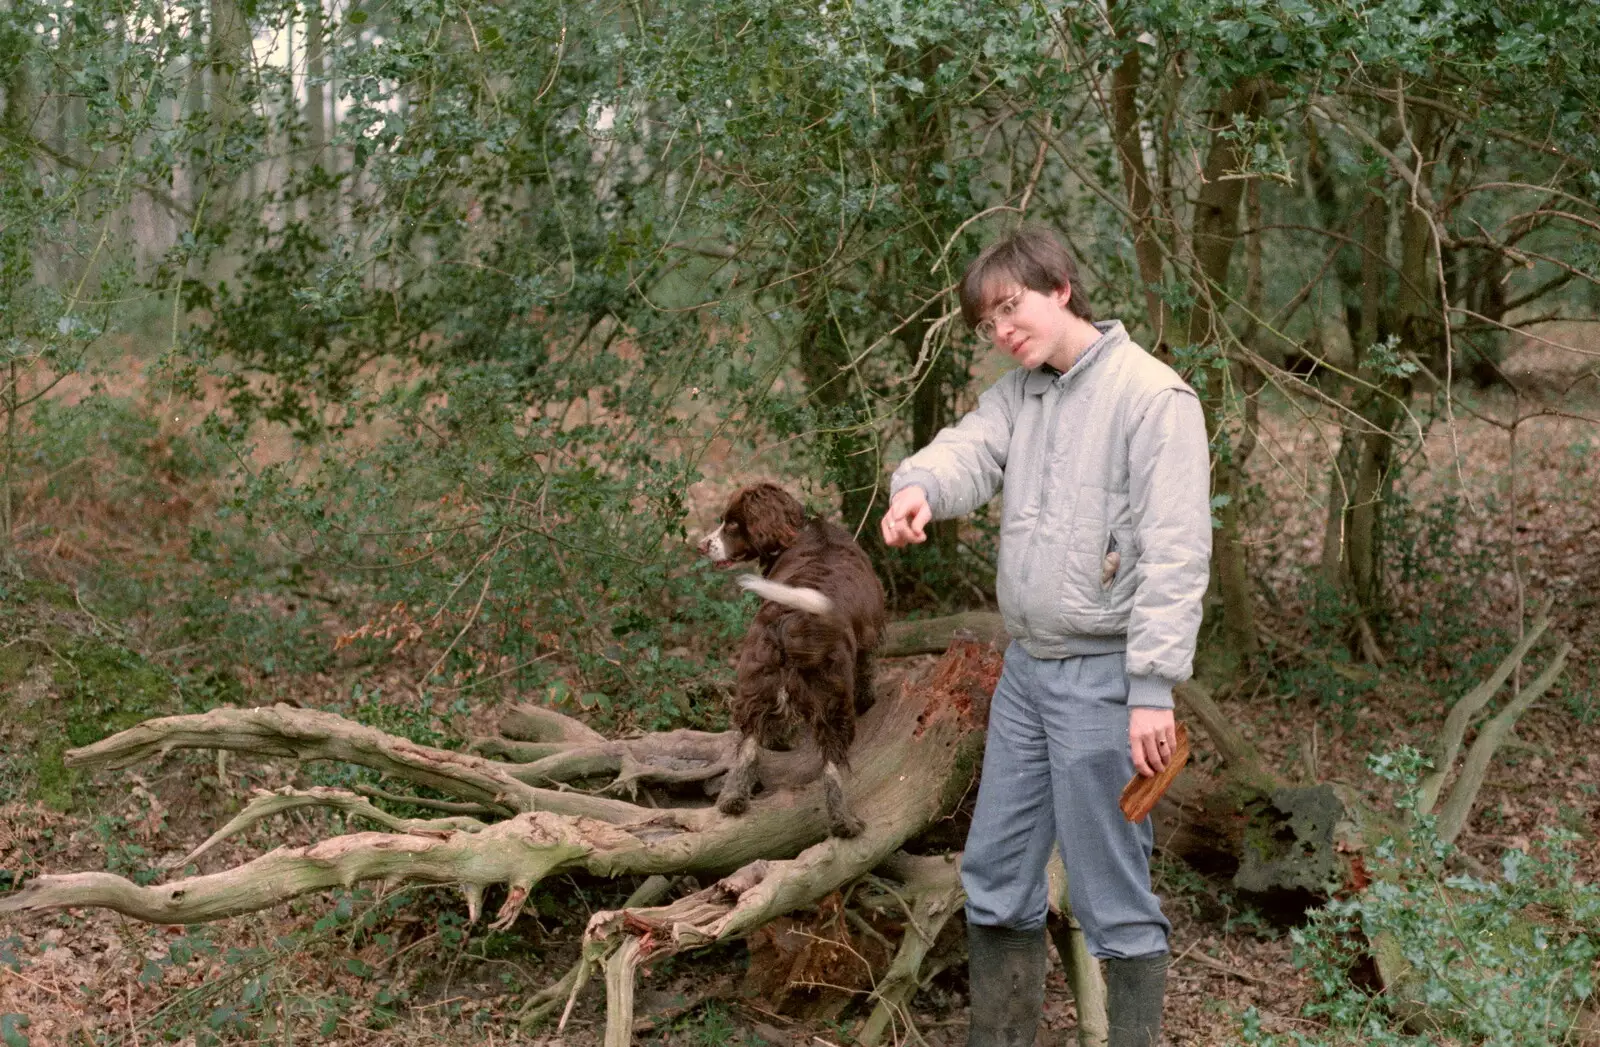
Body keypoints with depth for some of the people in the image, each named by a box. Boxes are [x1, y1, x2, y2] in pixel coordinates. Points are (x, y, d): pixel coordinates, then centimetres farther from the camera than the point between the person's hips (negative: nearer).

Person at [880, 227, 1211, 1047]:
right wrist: (919, 487, -31)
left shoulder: (1154, 397, -12)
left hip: (1104, 678, -7)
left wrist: (1152, 690, -20)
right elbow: (968, 450, -6)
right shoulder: (1018, 392, 11)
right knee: (994, 876, 14)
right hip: (1026, 669, 8)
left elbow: (1176, 555, -16)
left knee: (1113, 895, 0)